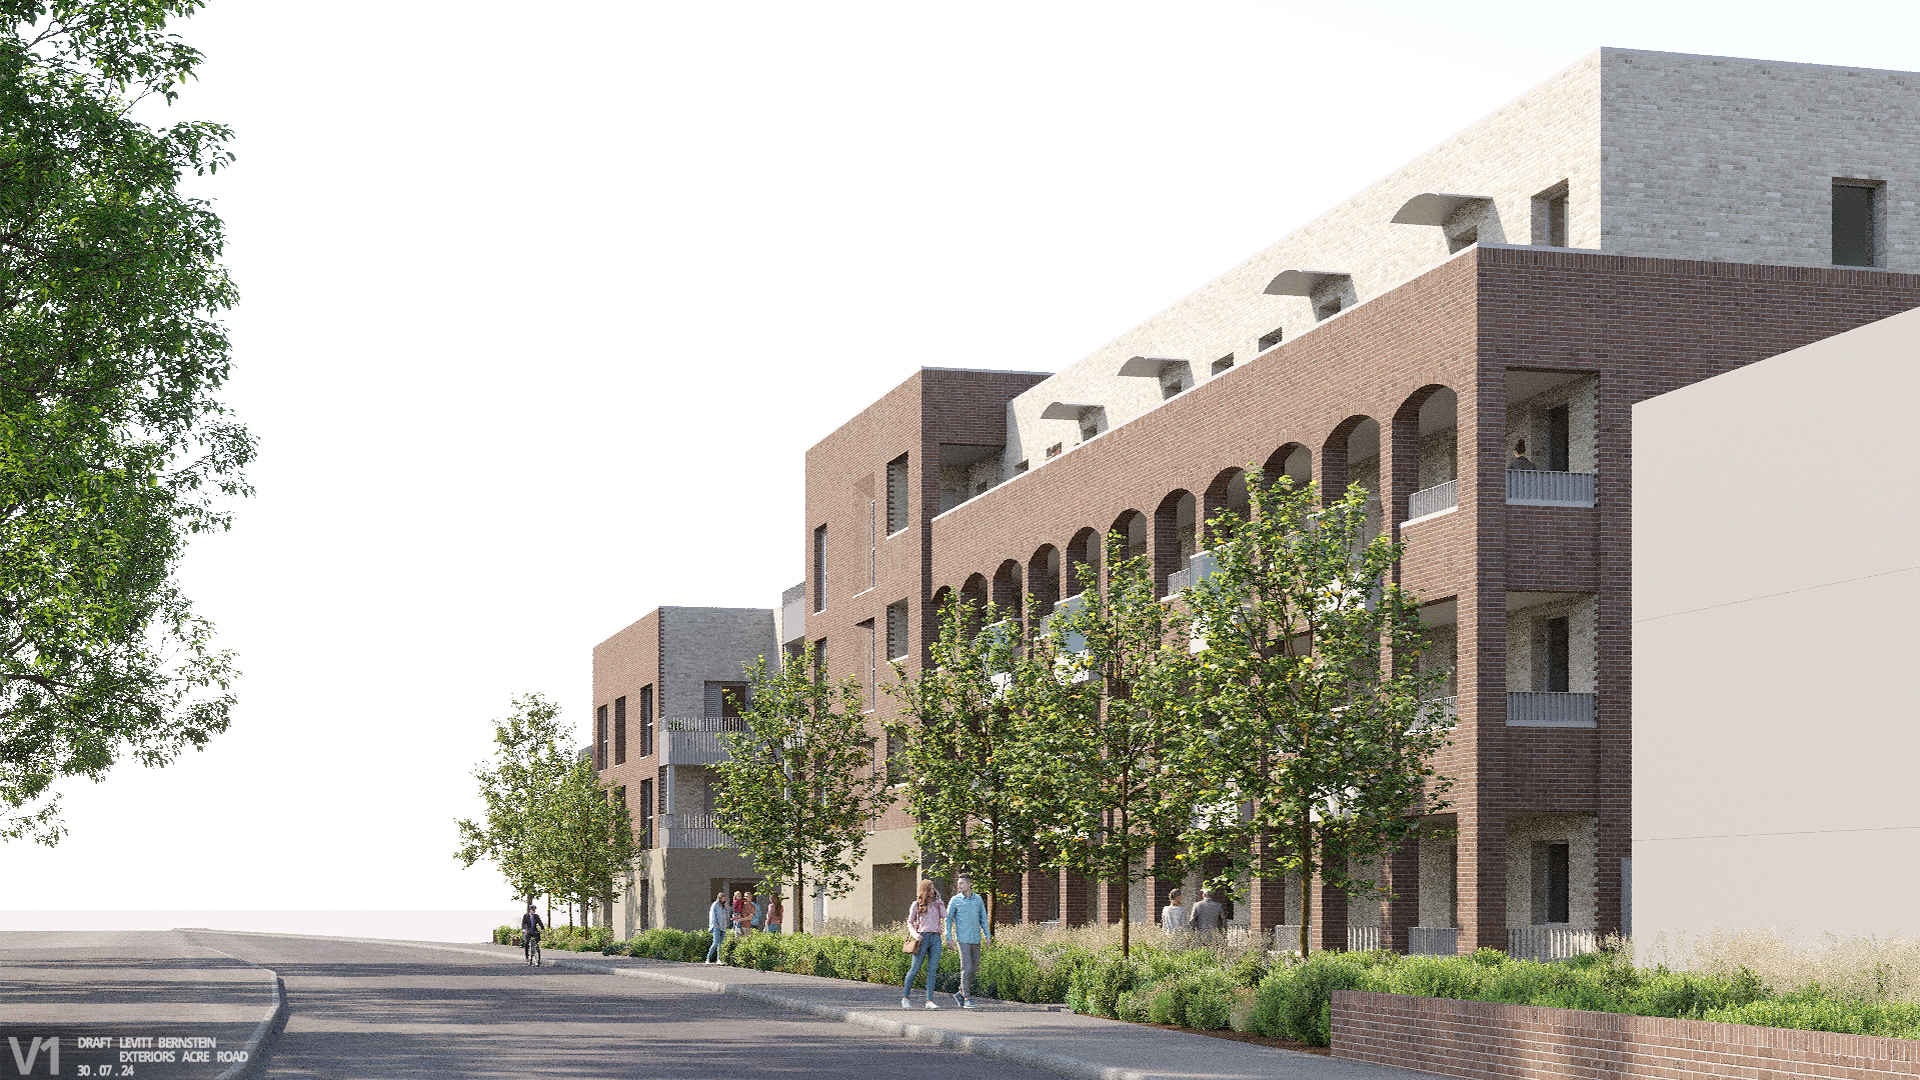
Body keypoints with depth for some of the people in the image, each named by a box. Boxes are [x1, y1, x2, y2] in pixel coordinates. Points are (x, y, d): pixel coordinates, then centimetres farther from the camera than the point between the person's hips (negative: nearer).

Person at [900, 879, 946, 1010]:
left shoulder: (937, 904, 16)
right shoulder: (917, 904, 7)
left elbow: (944, 916, 1)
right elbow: (910, 922, 8)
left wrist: (939, 901, 5)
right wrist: (914, 934, -9)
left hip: (936, 938, 3)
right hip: (923, 937, -3)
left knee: (932, 971, -3)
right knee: (915, 969, -2)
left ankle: (929, 1001, -4)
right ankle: (905, 997, 10)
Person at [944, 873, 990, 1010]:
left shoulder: (978, 899, 7)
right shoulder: (955, 900, -2)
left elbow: (983, 919, 12)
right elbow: (948, 919, 1)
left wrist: (988, 936, 6)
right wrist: (949, 937, -6)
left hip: (976, 939, 4)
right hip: (963, 939, -4)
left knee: (974, 968, 8)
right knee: (966, 968, -9)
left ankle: (961, 994, 22)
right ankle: (967, 999, -6)